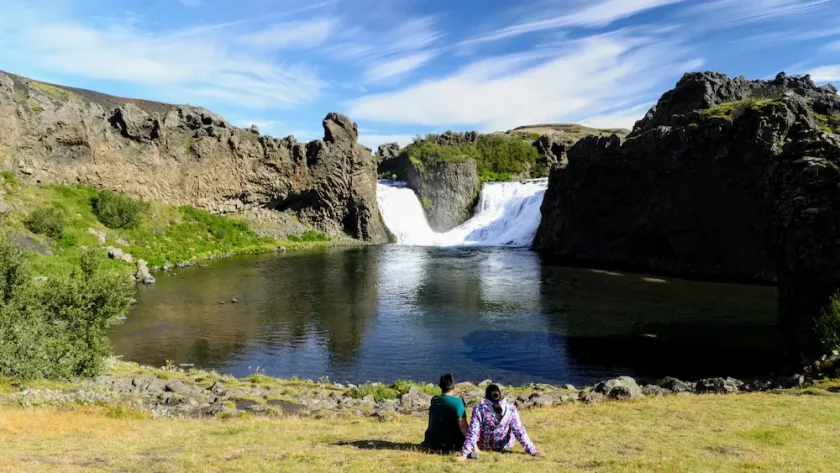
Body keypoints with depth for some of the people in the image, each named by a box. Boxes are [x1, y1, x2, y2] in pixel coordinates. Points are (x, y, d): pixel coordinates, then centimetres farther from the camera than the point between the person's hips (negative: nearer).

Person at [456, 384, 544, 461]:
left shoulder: (479, 409, -22)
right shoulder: (511, 408, -18)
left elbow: (472, 433, -24)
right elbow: (519, 431, -15)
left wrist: (464, 454, -23)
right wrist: (532, 450, -8)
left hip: (484, 445, 0)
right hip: (505, 446, 0)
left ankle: (475, 449, 9)